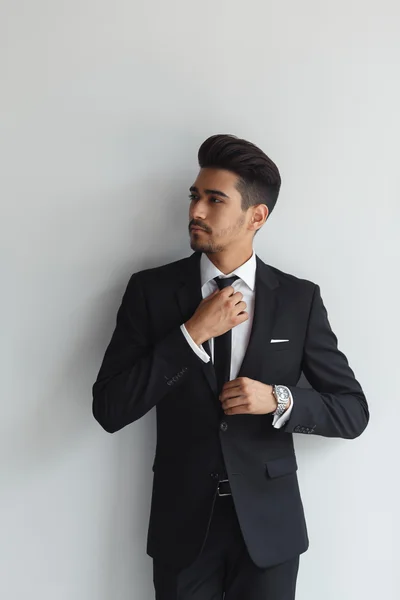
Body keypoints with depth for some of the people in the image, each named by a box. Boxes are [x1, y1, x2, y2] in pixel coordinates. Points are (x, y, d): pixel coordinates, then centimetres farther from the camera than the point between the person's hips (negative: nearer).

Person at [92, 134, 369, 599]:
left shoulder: (300, 298, -4)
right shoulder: (150, 290, -5)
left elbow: (352, 412, 1)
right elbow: (109, 409, -11)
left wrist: (279, 400, -17)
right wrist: (193, 332, -19)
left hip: (270, 526, 0)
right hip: (182, 524, 0)